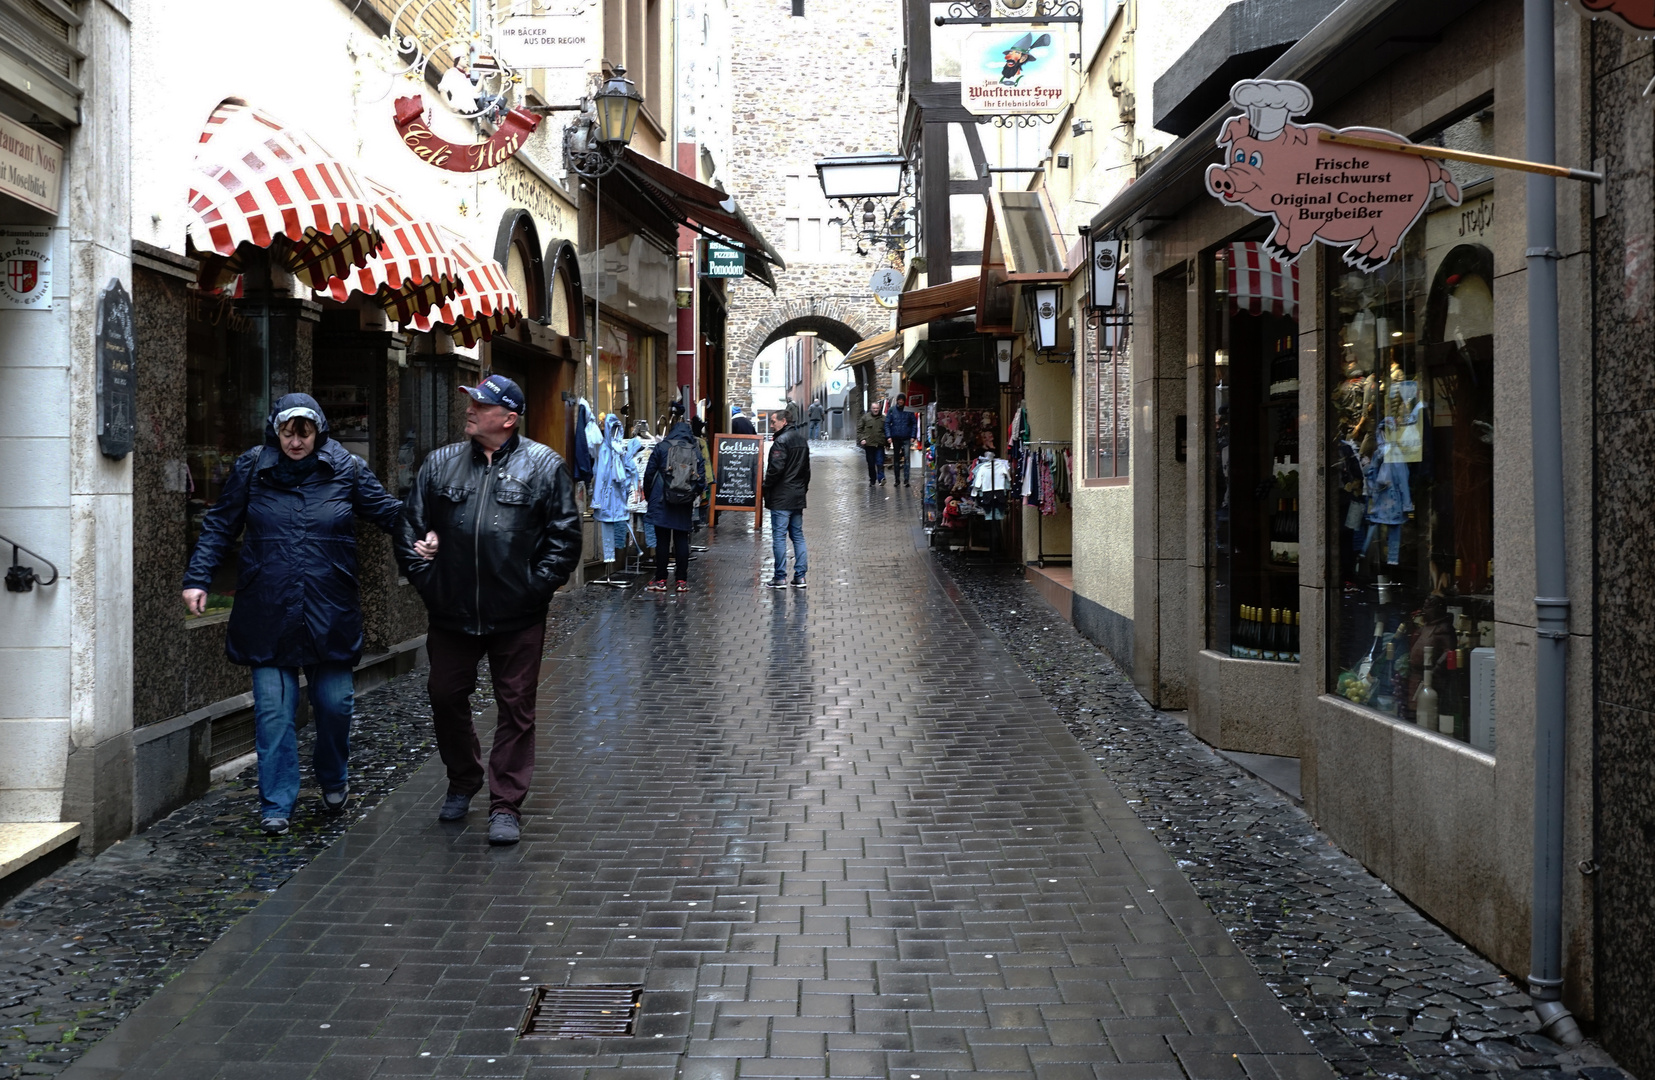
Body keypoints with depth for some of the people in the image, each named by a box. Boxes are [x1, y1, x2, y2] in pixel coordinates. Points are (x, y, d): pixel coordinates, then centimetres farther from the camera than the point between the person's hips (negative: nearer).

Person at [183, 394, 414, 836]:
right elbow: (219, 527, 7)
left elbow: (389, 512, 10)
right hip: (268, 614, 0)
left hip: (330, 613, 0)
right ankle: (277, 805, 7)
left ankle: (333, 780, 33)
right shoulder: (251, 468, 3)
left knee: (335, 703, 5)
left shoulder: (347, 469, 2)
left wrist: (416, 545, -1)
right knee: (273, 710, -2)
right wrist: (197, 577, 0)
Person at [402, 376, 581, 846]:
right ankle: (463, 782, 37)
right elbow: (413, 525, 13)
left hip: (517, 617, -3)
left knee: (516, 708, 3)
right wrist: (424, 576, 3)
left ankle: (506, 807, 13)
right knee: (446, 697, 13)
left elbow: (564, 534, -2)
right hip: (451, 613, 3)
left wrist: (538, 586, -8)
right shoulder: (440, 463, 6)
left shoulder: (543, 465, -3)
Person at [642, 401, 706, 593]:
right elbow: (701, 476, 4)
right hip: (684, 505, 2)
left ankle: (660, 580, 6)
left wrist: (648, 495, 12)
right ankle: (682, 581, 7)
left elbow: (649, 474, -1)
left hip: (661, 502, -2)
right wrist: (694, 495, 16)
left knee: (662, 539, 3)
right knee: (682, 539, 7)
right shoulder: (695, 450, 4)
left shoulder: (661, 447, -4)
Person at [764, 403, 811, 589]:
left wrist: (766, 487, -7)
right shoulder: (802, 439, 13)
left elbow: (775, 469, -20)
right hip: (798, 496, 8)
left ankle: (780, 577, -3)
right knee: (798, 535, 12)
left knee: (779, 536, -4)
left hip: (781, 497, -8)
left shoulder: (781, 441, -15)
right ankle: (800, 575, 11)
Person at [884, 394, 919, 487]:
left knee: (906, 458, -12)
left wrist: (913, 436, -3)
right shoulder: (892, 411, 4)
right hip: (895, 438, 2)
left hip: (906, 438, -2)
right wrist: (888, 436, -6)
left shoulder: (909, 411, 2)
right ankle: (897, 480, 16)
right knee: (896, 459, 8)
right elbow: (887, 423, 4)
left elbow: (914, 423, 5)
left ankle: (906, 479, -12)